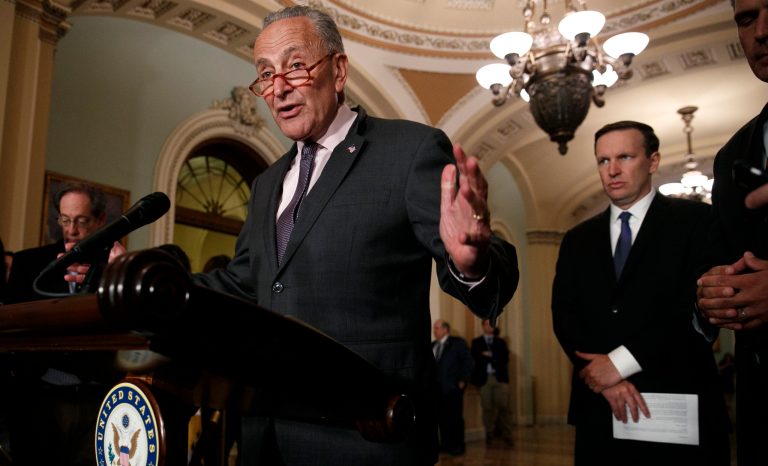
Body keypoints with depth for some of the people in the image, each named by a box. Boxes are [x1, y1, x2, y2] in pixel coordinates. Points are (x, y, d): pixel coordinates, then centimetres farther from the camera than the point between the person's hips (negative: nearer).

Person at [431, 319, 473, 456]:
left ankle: (458, 446, 9)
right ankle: (446, 444, 18)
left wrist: (463, 380, -9)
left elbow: (468, 361, -5)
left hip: (453, 387, -5)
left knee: (455, 417, -1)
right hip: (437, 388, 5)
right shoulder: (432, 345, 13)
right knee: (441, 417, 7)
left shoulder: (458, 342, -2)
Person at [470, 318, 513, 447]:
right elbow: (475, 358, -3)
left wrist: (489, 355, -7)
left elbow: (505, 357, 1)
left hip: (500, 378, 1)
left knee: (504, 407, -5)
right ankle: (489, 435, 7)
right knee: (487, 408, -1)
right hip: (484, 378, -1)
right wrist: (495, 357, -7)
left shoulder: (500, 342, 16)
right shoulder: (476, 342, 11)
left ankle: (507, 435, -1)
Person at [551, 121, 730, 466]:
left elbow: (700, 306, -11)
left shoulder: (696, 220, 0)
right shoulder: (577, 240, 12)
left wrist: (621, 362, -14)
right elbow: (564, 316, 4)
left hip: (679, 406, -3)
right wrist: (604, 376, -12)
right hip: (599, 410, 4)